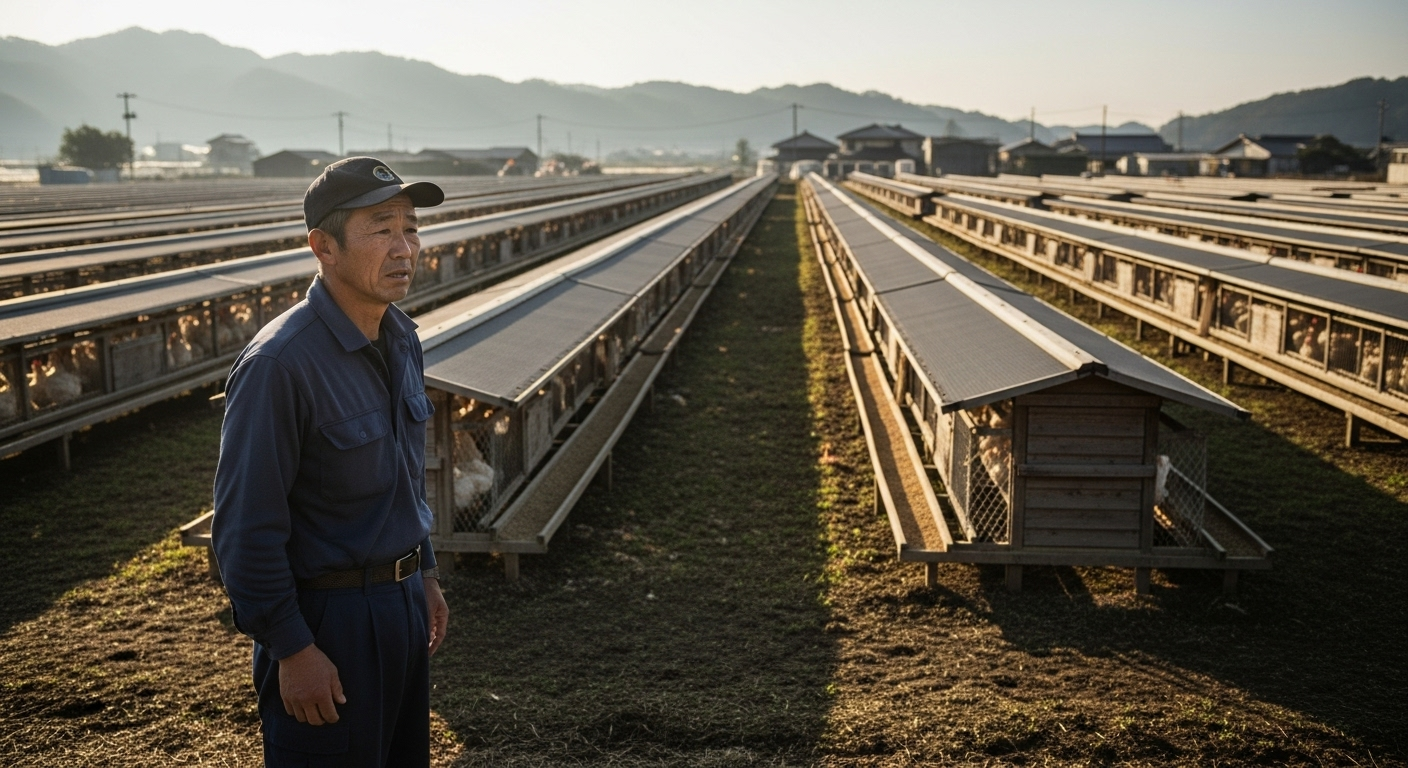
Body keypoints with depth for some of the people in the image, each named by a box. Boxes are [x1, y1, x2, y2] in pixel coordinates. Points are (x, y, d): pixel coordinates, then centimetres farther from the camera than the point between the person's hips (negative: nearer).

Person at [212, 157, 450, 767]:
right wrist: (292, 650, -18)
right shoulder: (280, 363, -23)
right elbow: (246, 527, -21)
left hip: (402, 602, 8)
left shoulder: (402, 339, 4)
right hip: (327, 616, -8)